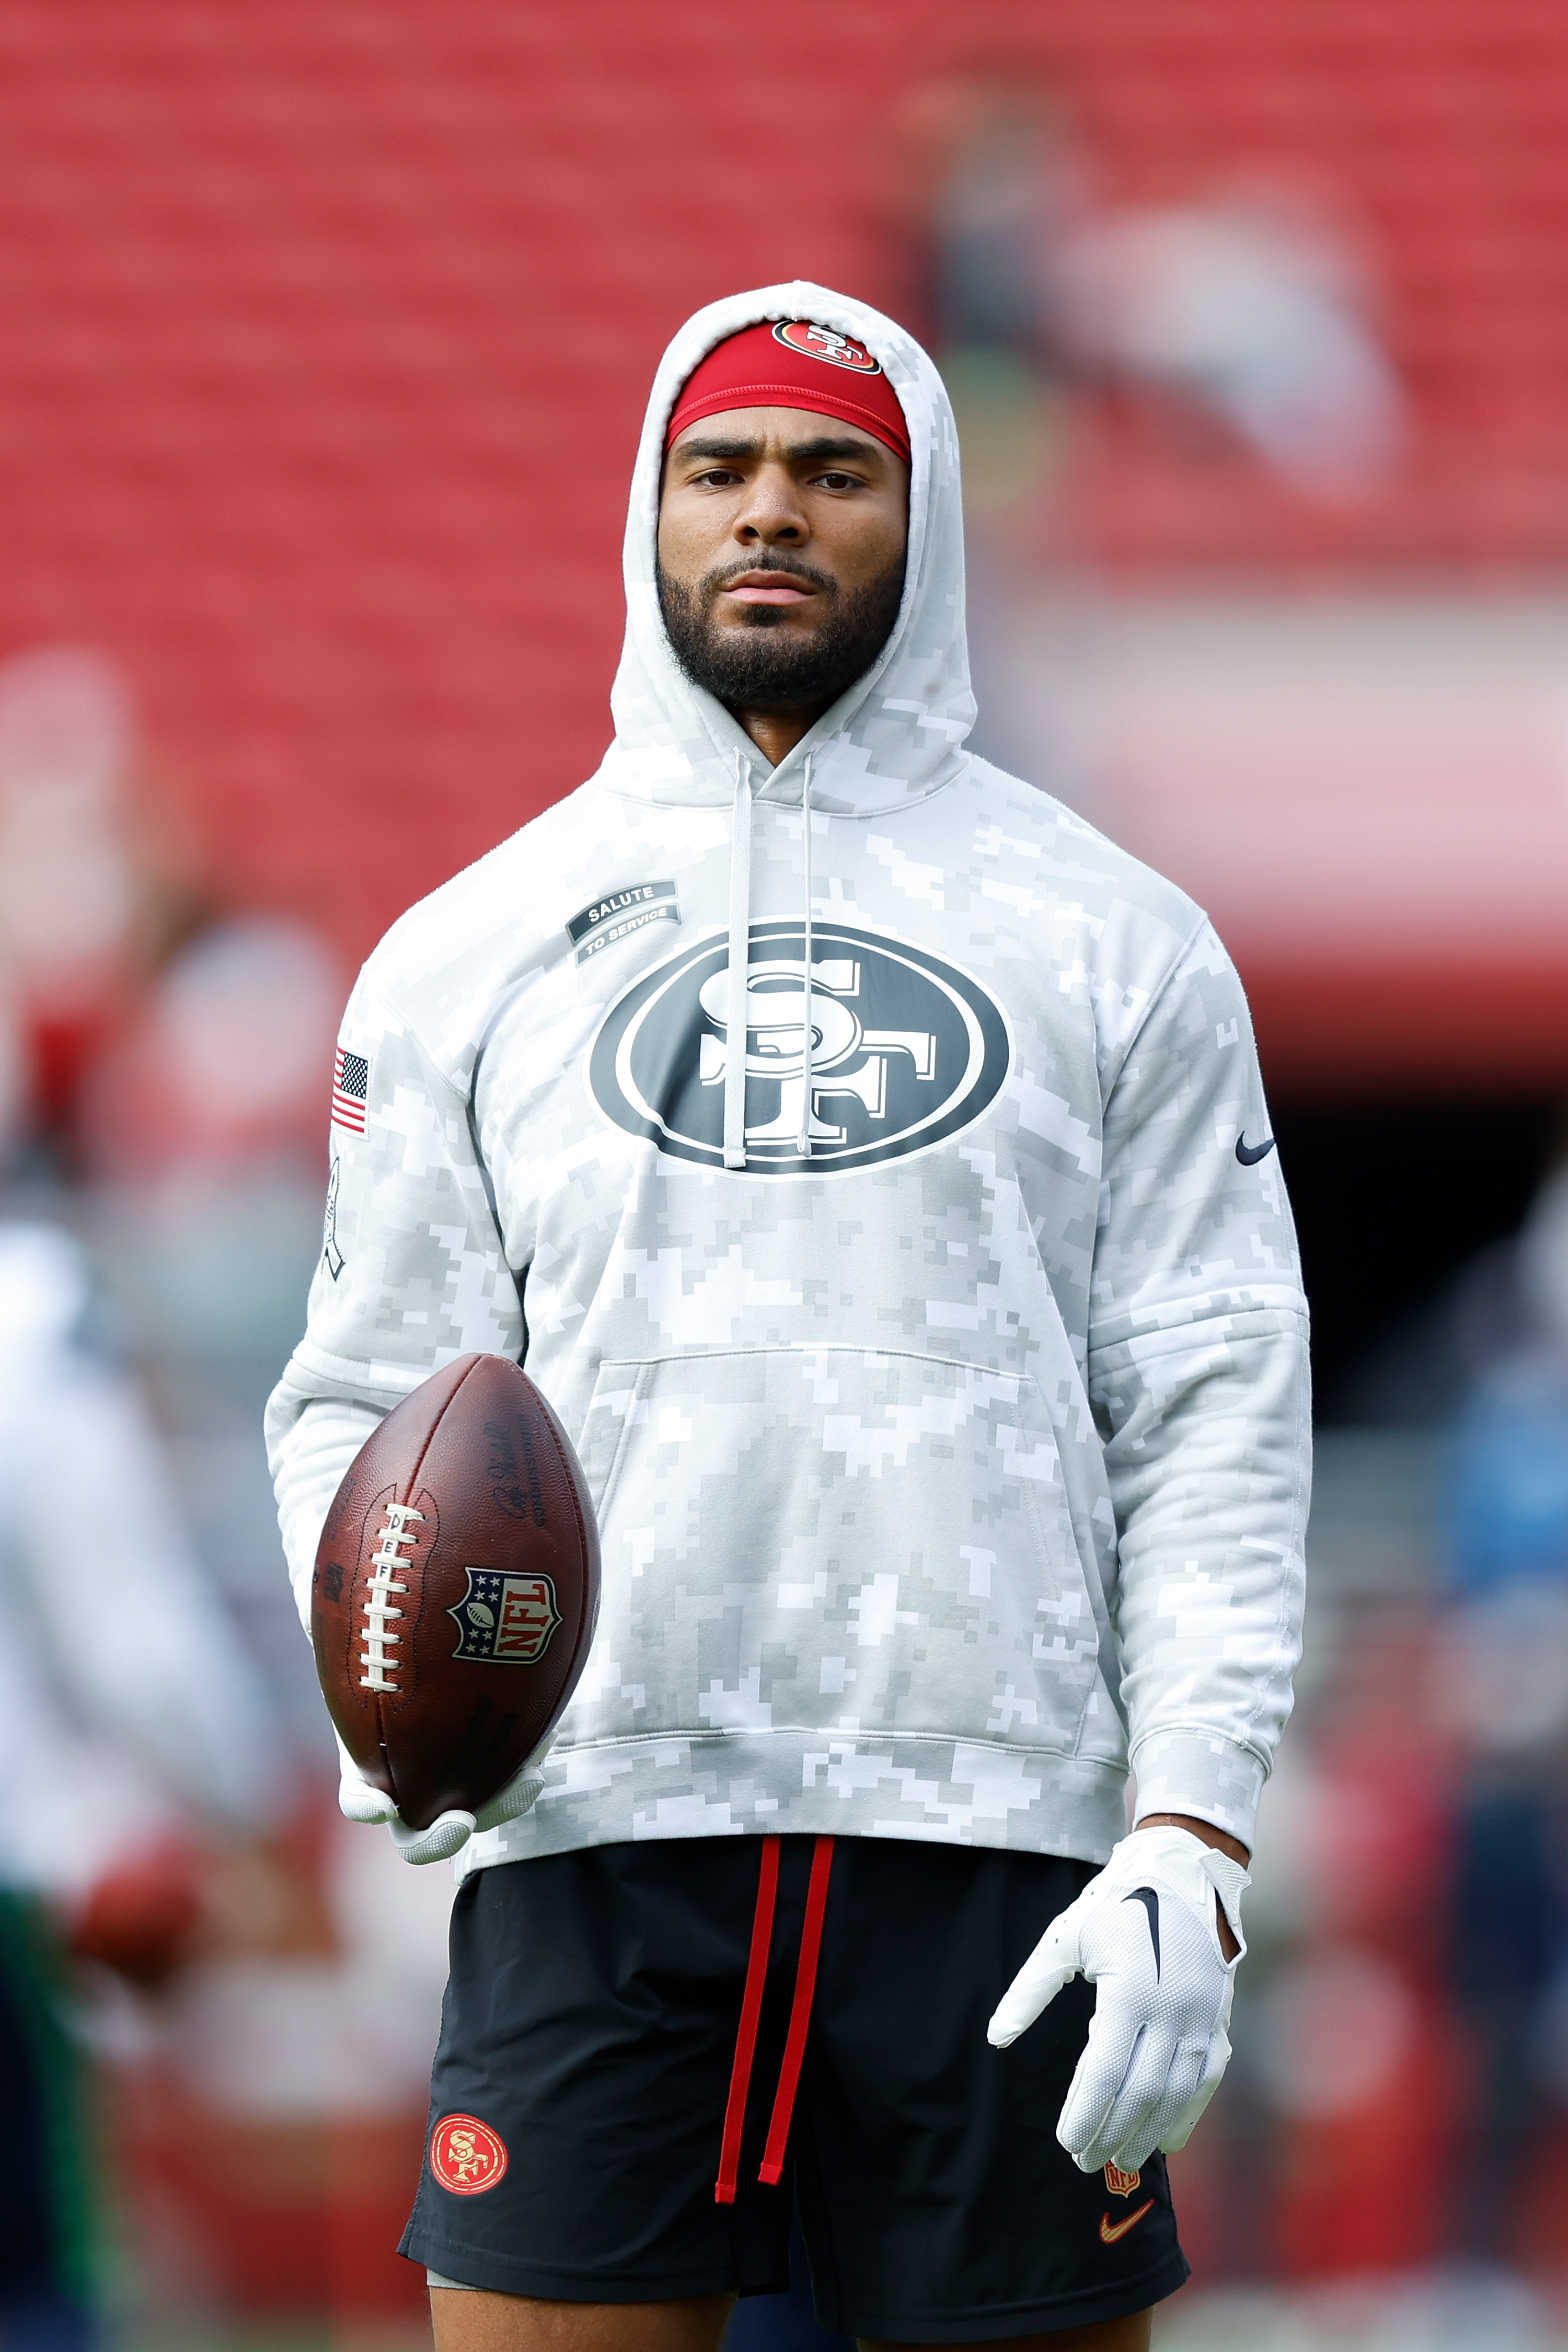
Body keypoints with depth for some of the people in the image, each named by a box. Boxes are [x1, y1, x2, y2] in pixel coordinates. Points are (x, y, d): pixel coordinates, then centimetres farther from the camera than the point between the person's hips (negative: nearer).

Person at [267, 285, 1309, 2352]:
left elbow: (1213, 1409, 6)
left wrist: (1191, 1833, -6)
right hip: (586, 1832, 0)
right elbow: (369, 1392, 12)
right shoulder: (469, 953, 13)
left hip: (991, 1845, 0)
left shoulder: (1118, 943, 11)